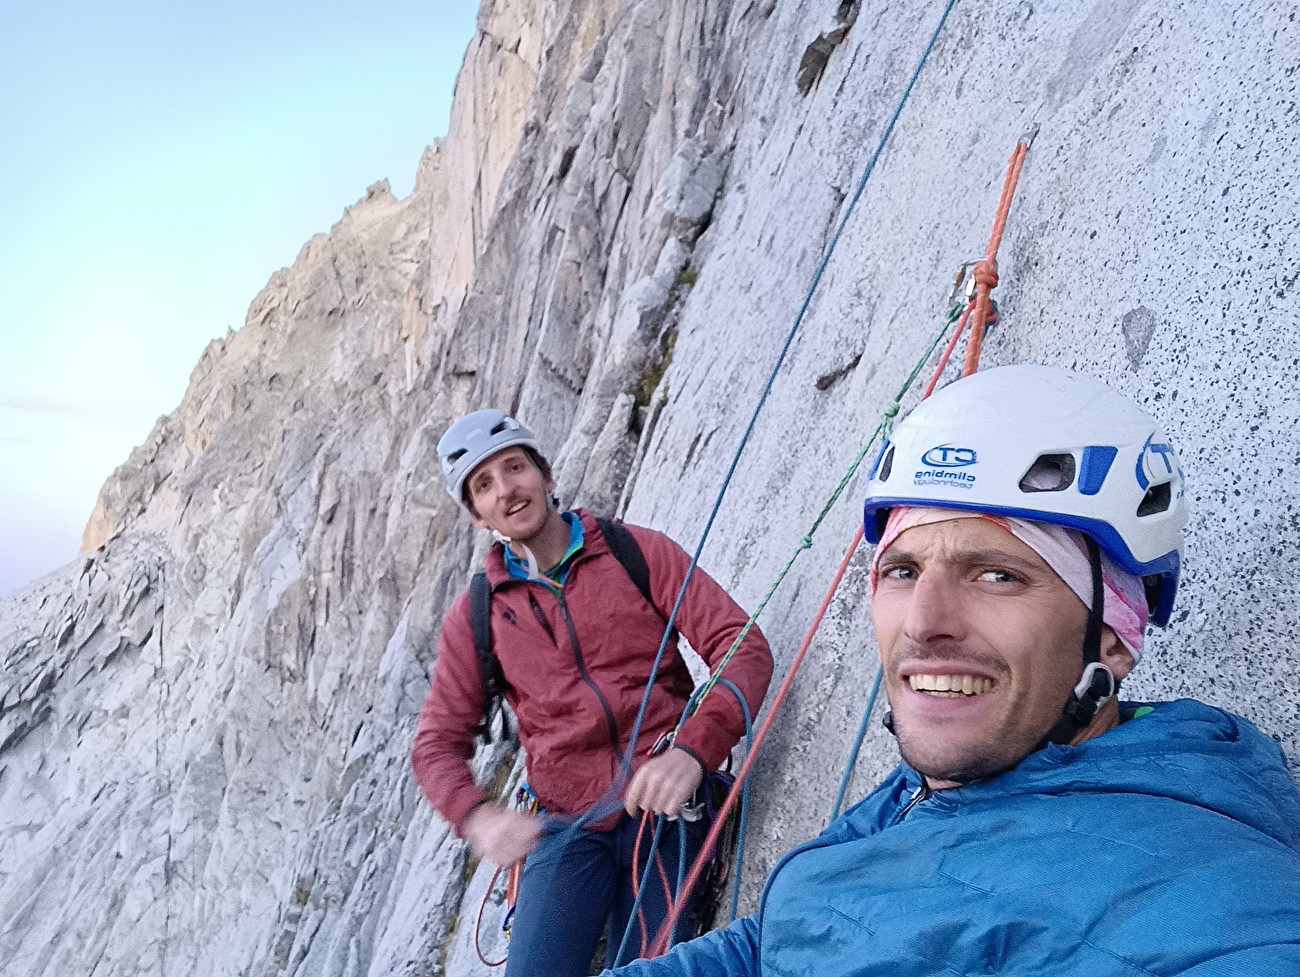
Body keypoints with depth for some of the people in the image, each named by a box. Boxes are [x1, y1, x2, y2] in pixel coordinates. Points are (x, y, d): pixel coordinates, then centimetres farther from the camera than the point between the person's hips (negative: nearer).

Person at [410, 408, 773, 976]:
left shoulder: (637, 551, 1)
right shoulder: (475, 616, 7)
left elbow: (744, 648, -6)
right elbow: (438, 744, 8)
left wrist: (692, 750, -24)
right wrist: (476, 815, -15)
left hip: (668, 806, -1)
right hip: (567, 826, 2)